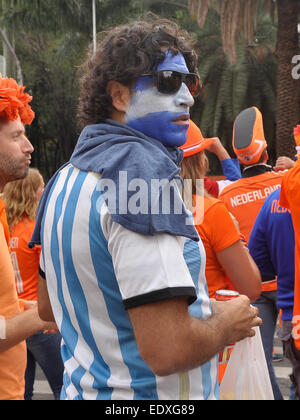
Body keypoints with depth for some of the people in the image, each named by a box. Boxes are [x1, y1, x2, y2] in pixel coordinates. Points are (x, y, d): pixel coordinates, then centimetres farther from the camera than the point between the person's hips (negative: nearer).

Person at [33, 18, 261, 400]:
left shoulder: (67, 178, 8)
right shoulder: (144, 172, -21)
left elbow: (48, 306, 19)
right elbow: (168, 351, -29)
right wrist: (225, 324, -9)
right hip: (151, 396, -9)